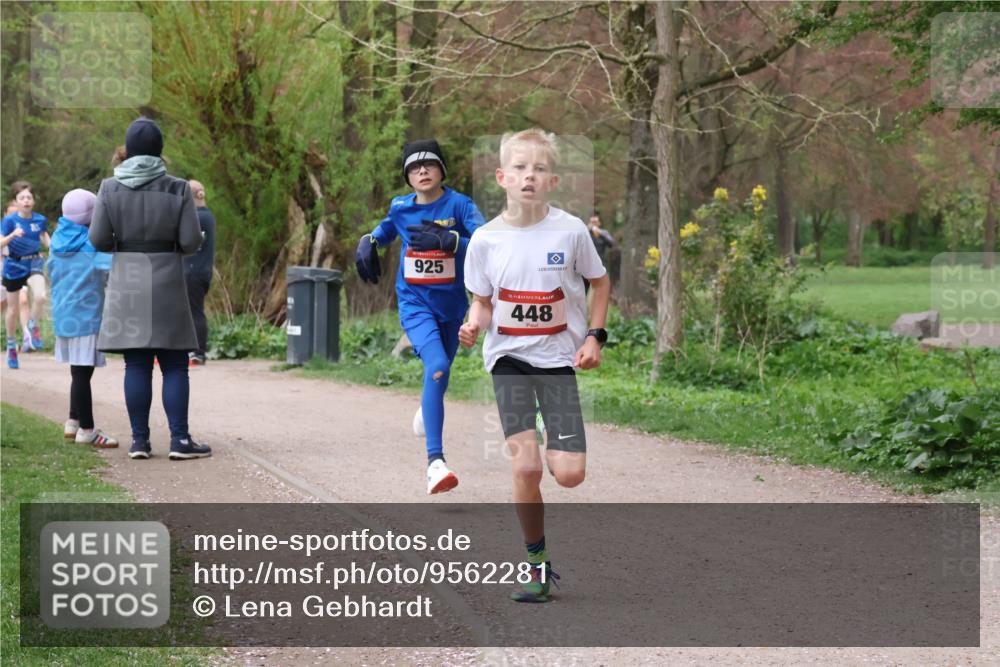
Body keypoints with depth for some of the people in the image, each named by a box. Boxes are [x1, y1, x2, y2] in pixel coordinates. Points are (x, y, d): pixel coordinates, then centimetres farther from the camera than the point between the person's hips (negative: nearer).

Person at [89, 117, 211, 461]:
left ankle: (140, 439, 4)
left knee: (136, 364, 5)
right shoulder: (177, 189, -5)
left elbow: (98, 239, -4)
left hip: (126, 281, 2)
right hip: (167, 282, -2)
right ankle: (179, 439, -1)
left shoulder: (111, 188, -2)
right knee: (174, 364, 3)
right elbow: (191, 241, -7)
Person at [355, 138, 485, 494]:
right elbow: (386, 229, 25)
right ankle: (435, 462, -32)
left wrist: (446, 240, -37)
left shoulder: (459, 205, -9)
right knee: (437, 366, -26)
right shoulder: (400, 208, 1)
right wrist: (368, 242, 4)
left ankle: (428, 409, 61)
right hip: (414, 302, -1)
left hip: (451, 304, 1)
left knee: (439, 375, 21)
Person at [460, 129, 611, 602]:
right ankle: (537, 563, 6)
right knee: (525, 467, -12)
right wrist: (474, 325, -15)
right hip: (509, 356, 0)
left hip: (560, 355, 0)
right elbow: (483, 301, 7)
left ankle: (553, 447, 28)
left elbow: (600, 282, 9)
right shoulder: (485, 239, -5)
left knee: (569, 474, -10)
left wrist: (595, 336, -1)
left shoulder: (570, 230, -7)